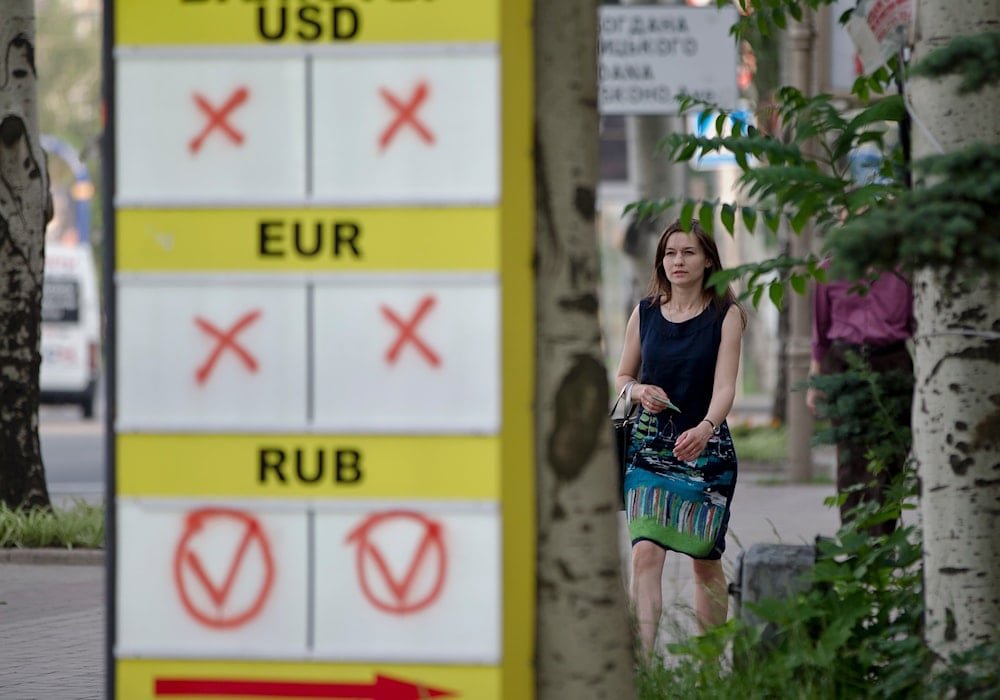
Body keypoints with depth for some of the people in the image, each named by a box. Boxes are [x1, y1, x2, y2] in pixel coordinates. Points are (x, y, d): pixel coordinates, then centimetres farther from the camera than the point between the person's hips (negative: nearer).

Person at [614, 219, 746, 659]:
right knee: (646, 553, -15)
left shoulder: (726, 316, -4)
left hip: (706, 449, -1)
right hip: (649, 447, 2)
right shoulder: (645, 313, 6)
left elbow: (725, 386, -14)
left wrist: (704, 428, -34)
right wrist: (639, 391, -8)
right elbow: (621, 377, 16)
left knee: (706, 560, 8)